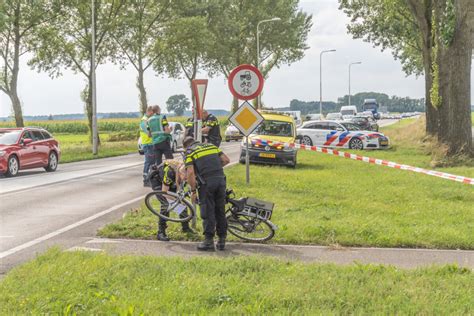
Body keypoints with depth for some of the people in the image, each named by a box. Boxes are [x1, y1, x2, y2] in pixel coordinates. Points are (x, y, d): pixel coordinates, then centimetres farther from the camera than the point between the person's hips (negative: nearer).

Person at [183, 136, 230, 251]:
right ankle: (222, 240, 17)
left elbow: (190, 173, -8)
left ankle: (209, 241, 3)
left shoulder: (190, 153, 4)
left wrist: (193, 191, -2)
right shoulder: (211, 146, 19)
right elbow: (226, 160, 14)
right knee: (220, 211, 12)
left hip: (206, 182, -4)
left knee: (208, 212, 3)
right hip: (221, 179, 4)